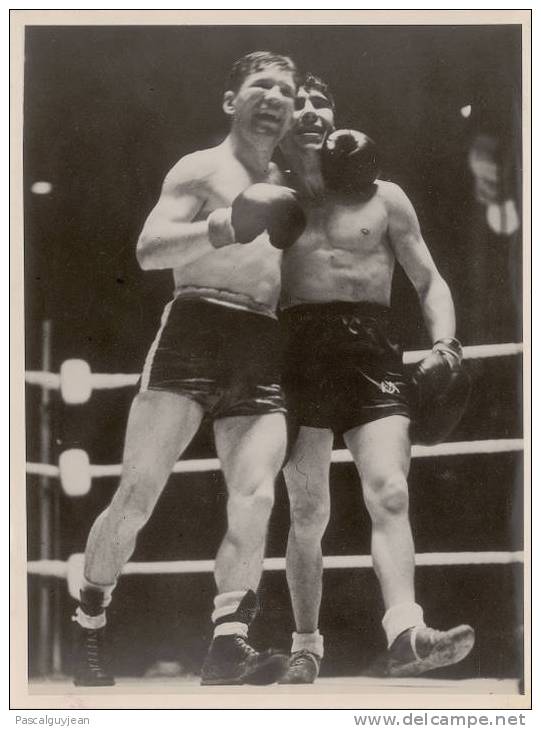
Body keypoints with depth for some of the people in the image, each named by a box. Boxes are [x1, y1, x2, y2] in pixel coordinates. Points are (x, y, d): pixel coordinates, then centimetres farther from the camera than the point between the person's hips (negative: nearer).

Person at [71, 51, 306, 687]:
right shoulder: (201, 170, 6)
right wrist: (226, 226, -22)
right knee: (138, 492, -9)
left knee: (254, 500, -14)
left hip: (263, 353, 5)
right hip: (195, 331, -5)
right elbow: (149, 250, -8)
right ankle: (87, 625, 8)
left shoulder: (281, 188, 24)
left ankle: (228, 646, -18)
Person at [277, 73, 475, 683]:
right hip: (300, 352, 1)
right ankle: (306, 644, 14)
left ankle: (405, 632, -32)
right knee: (308, 510, 1)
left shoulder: (382, 198, 13)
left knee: (389, 491, -19)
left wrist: (445, 344, -3)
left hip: (373, 351, 0)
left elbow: (429, 282, 12)